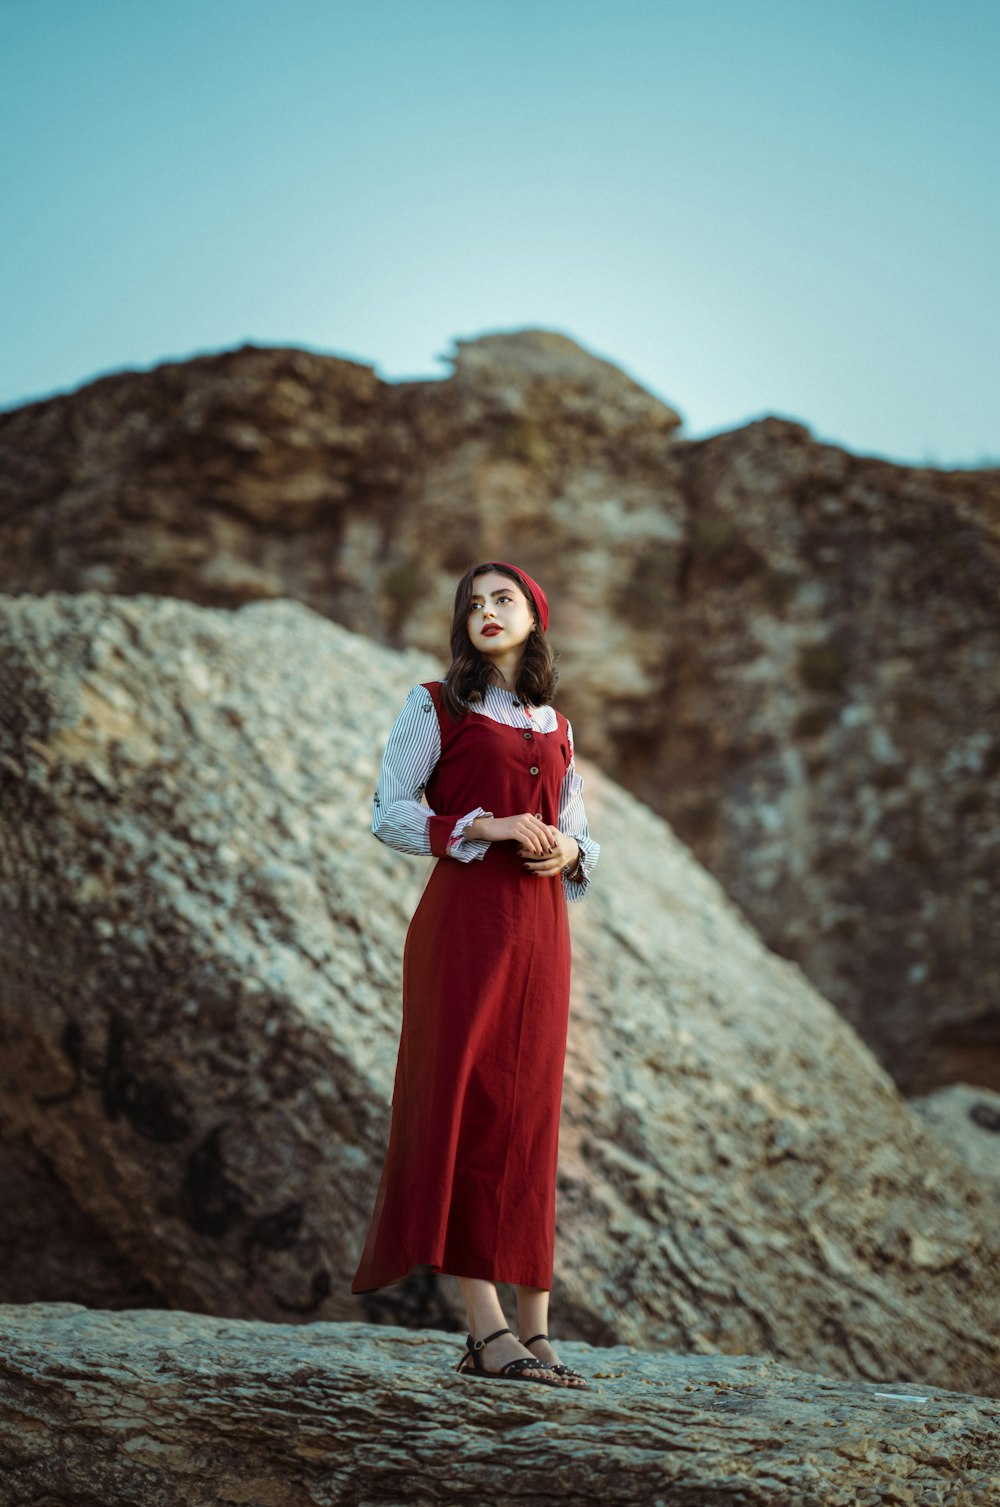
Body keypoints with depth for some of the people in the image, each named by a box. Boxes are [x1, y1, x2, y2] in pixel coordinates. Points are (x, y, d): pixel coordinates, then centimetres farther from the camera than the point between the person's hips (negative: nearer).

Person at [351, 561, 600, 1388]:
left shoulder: (557, 727, 19)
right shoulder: (435, 707, 5)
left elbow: (579, 832, 21)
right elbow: (389, 813, -3)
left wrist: (567, 850, -2)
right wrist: (486, 827, -14)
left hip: (540, 926, 5)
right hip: (463, 916, -5)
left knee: (532, 1117, 2)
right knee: (467, 1104, -10)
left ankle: (535, 1329, 5)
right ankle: (488, 1328, -11)